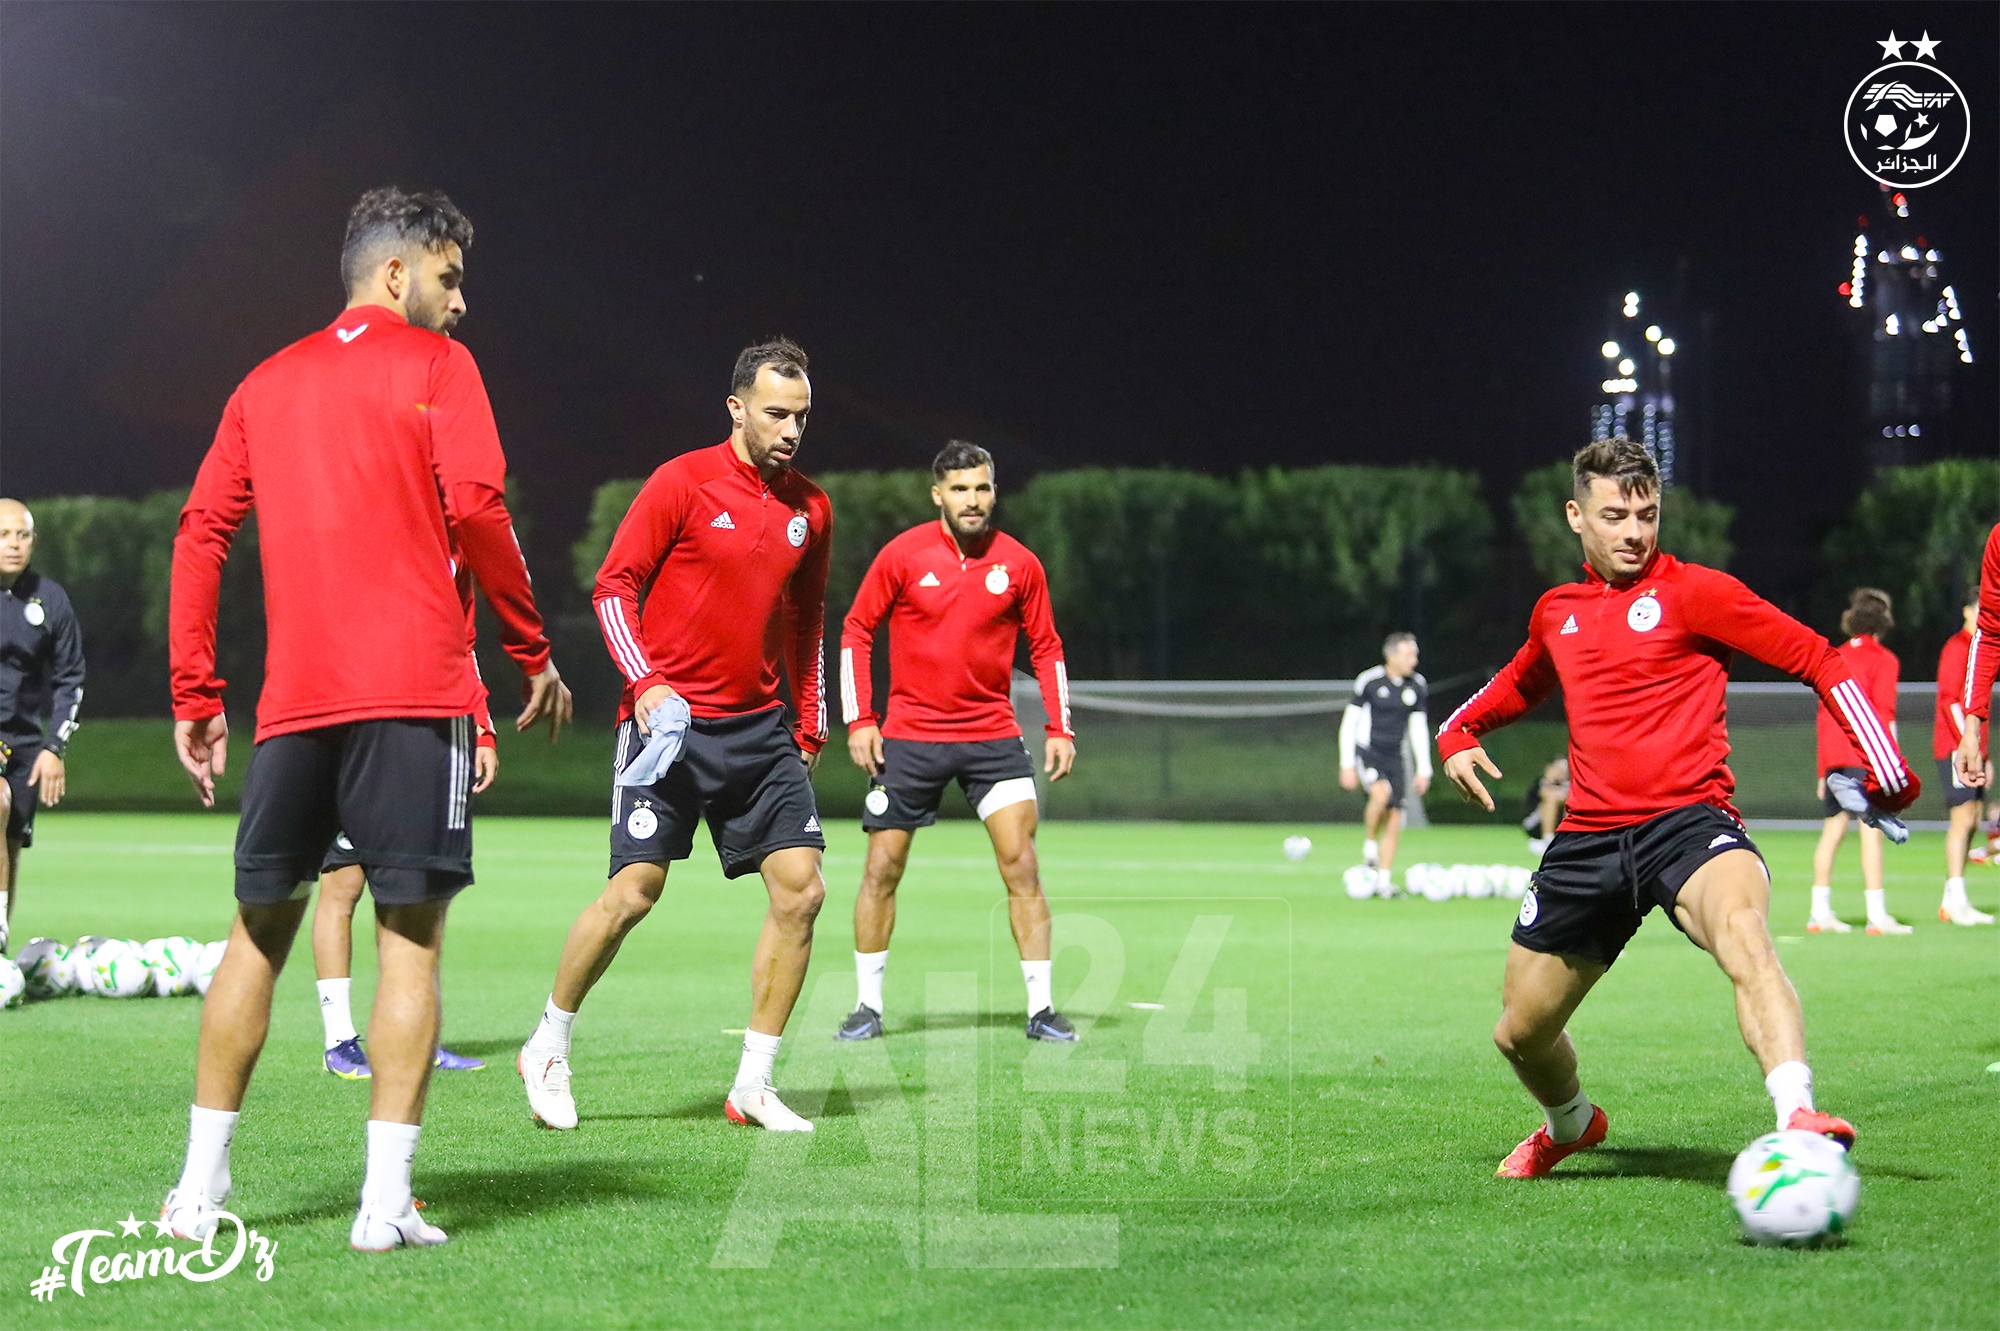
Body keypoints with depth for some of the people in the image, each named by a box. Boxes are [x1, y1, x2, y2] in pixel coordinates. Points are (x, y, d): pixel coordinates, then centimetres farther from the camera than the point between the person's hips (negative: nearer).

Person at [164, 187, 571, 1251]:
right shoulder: (433, 364, 3)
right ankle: (385, 1201, -7)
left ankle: (200, 1189, 13)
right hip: (412, 693, -5)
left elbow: (200, 534, 12)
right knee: (410, 931, -2)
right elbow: (475, 511, -9)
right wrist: (535, 653, -1)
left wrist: (194, 699, 13)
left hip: (292, 702, 5)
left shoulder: (266, 384, 18)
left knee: (260, 928, 13)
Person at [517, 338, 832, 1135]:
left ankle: (753, 1086, 4)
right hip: (668, 719, -5)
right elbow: (613, 587, -5)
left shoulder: (810, 508, 9)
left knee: (800, 889, -5)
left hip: (757, 726, 5)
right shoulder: (682, 484, -7)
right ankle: (549, 1051, 12)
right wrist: (645, 683, -17)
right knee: (633, 892, -10)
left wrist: (810, 725, 17)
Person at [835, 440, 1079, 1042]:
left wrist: (1060, 730, 1)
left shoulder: (1019, 564, 0)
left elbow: (1045, 648, 9)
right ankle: (869, 1006, 15)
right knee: (882, 868, 1)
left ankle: (1041, 1008, -2)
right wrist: (859, 720, -4)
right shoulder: (902, 555, -4)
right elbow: (856, 632, 3)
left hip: (992, 734, 1)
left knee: (1021, 863, -8)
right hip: (908, 736, -1)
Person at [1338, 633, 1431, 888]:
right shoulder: (1369, 681, -9)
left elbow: (1419, 729, 13)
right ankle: (1369, 846, -11)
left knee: (1394, 821, 0)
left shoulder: (1417, 686, 5)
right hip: (1367, 752, -5)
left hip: (1395, 759, 5)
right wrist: (1347, 764, -9)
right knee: (1381, 792, -33)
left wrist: (1424, 769, 9)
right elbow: (1349, 723, -5)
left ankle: (1384, 882, 7)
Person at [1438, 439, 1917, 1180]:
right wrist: (1458, 735, 20)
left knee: (1743, 932, -39)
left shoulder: (1693, 592, 0)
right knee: (1519, 1034, 11)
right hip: (1587, 838, 5)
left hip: (1687, 820, -5)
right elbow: (1519, 686, 39)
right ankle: (1571, 1124, 46)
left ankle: (1798, 1120, -55)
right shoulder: (1556, 612, 16)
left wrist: (1882, 766, -13)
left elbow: (1818, 660, -3)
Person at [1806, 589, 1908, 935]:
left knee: (1833, 828, 11)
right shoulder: (1883, 660, -3)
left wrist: (1824, 769, 19)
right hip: (1865, 756, -6)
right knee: (1871, 829, -9)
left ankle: (1820, 912, 12)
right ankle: (1877, 915, -13)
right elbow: (1884, 714, -9)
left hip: (1834, 757, 6)